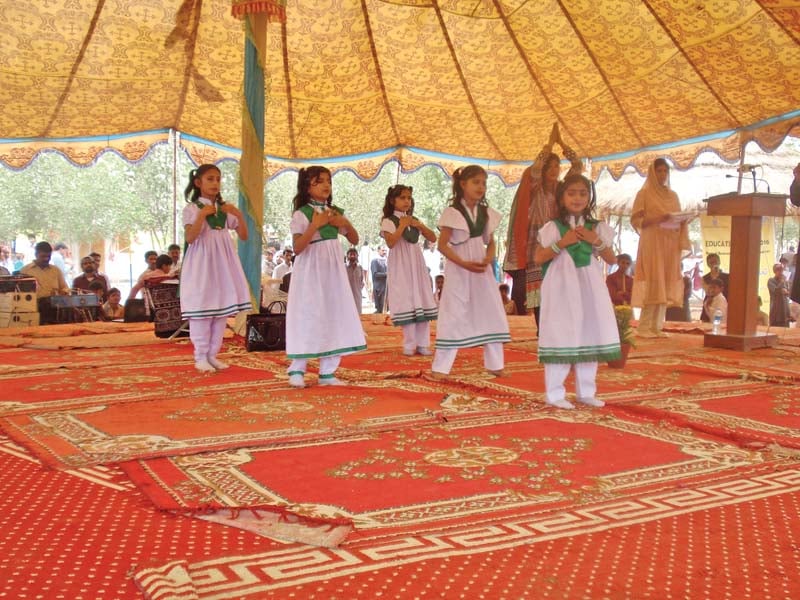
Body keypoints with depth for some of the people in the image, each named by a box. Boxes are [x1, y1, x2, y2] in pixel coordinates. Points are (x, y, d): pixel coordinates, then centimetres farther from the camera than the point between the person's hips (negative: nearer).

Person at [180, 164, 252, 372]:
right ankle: (200, 357, 2)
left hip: (222, 263, 5)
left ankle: (212, 355, 14)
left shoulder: (225, 209, 12)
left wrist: (239, 214, -5)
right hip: (202, 263, -5)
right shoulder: (192, 208, -2)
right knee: (201, 308, -5)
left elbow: (243, 236, 9)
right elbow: (189, 238, -16)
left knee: (222, 308, 6)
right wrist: (202, 215, -22)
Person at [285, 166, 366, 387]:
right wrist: (315, 224, -23)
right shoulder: (301, 214, -8)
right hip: (310, 272, -6)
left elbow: (354, 240, 15)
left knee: (334, 318, 5)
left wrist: (346, 224, -4)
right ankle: (297, 370, 5)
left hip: (332, 271, 6)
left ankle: (327, 372, 12)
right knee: (307, 318, -6)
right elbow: (297, 248, -17)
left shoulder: (335, 213, 10)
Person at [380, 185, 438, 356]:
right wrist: (402, 225, -15)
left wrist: (419, 225, -3)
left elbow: (433, 238, 9)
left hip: (417, 264, 6)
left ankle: (422, 343, 5)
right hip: (401, 266, -6)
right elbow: (391, 242, -21)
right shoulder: (388, 221, -4)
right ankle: (409, 344, -1)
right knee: (406, 302, -8)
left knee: (422, 301, 2)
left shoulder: (414, 220, 14)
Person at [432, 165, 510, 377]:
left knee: (491, 314, 7)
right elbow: (442, 245, -10)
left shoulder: (486, 213, 8)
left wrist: (488, 259, -9)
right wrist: (464, 263, -20)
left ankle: (495, 364, 18)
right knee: (453, 316, -6)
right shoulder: (452, 212, -8)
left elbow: (491, 242, 13)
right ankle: (440, 367, -1)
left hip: (482, 270, 5)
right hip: (459, 271, -5)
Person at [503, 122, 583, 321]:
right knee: (536, 300, -5)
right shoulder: (533, 189, -3)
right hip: (535, 250, -4)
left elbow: (578, 166, 4)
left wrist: (561, 142, -3)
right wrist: (550, 143, -14)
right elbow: (534, 171, -22)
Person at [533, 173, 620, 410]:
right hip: (562, 287, -4)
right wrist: (562, 242, -17)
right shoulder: (553, 227, -2)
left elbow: (612, 260, 8)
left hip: (589, 287, 5)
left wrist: (597, 242, -7)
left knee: (590, 336, 8)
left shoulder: (597, 228, 9)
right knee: (560, 337, -4)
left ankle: (586, 391, 19)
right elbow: (539, 258, -8)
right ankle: (554, 393, 3)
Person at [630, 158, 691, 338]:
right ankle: (644, 327, -10)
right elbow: (635, 220, -6)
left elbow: (679, 219, 21)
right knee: (652, 283, -12)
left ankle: (657, 326, 3)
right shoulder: (644, 193, 1)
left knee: (666, 285, 1)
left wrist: (683, 221, -2)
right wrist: (657, 218, -19)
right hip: (652, 243, -6)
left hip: (670, 245, 6)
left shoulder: (673, 195, 18)